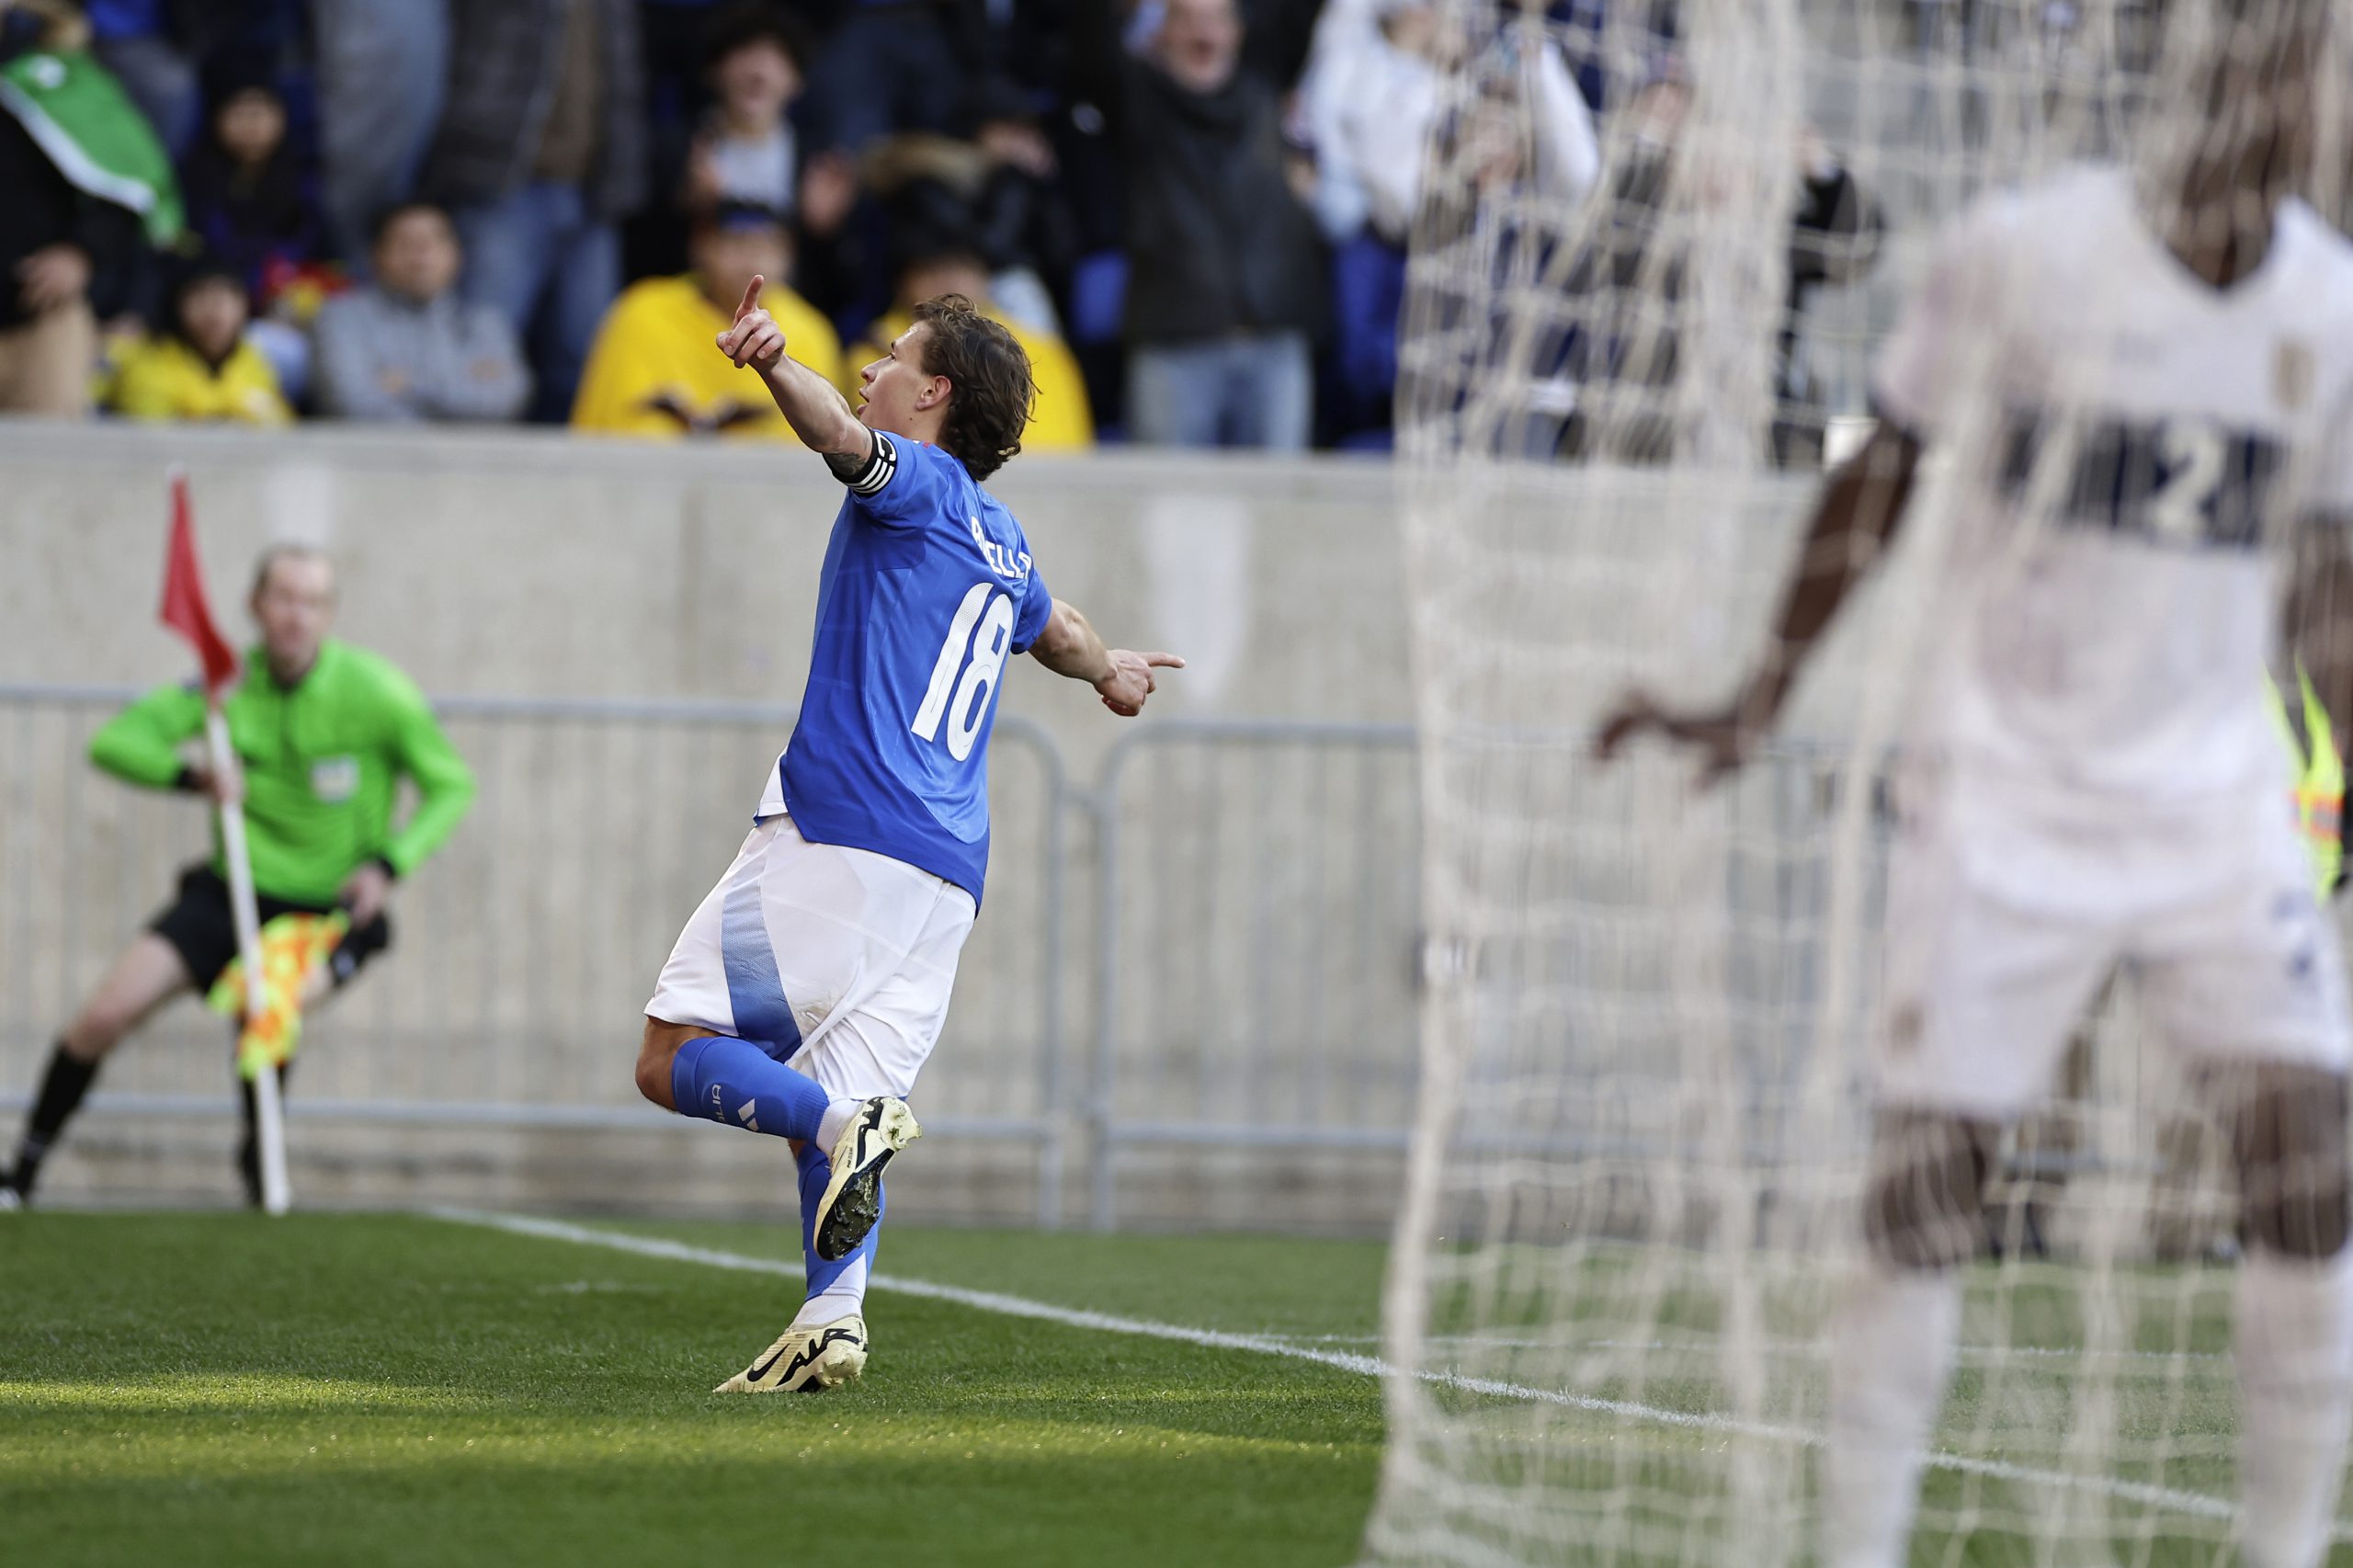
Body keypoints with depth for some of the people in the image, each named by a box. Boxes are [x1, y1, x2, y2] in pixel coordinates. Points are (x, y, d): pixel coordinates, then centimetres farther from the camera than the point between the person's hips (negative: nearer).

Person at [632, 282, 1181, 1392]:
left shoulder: (917, 482, 1)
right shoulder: (1000, 541, 23)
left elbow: (841, 436, -23)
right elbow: (1056, 630, 45)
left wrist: (775, 363, -43)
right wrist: (1110, 671, 67)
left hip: (838, 838, -8)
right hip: (946, 881, 8)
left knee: (673, 1059, -8)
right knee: (826, 1112, 8)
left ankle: (846, 1125, -28)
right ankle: (831, 1323, -9)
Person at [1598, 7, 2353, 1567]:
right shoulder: (2026, 252, -8)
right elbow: (1883, 474, 3)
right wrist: (1760, 698, 1)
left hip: (2217, 791, 3)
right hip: (2001, 781, -3)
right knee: (1929, 1175, -6)